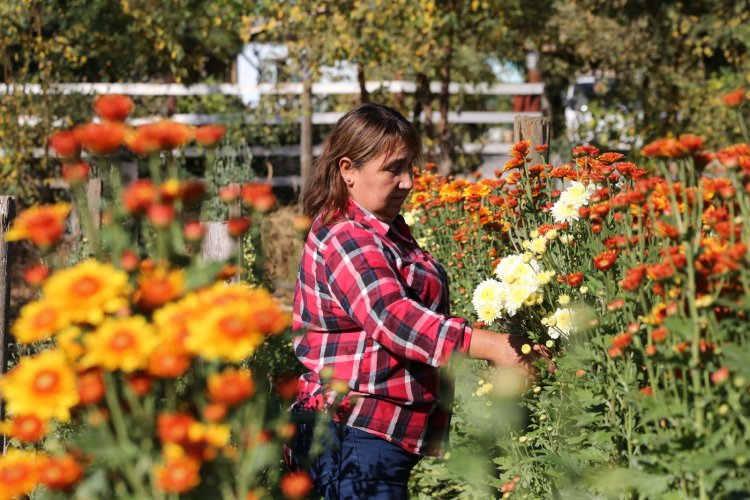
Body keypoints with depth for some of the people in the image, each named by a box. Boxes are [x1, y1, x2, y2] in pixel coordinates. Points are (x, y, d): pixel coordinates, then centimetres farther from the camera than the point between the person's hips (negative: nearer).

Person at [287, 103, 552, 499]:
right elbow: (393, 318, -32)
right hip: (359, 435, -11)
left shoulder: (383, 231, 17)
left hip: (384, 433, 11)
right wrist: (491, 346, -38)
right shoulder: (346, 239, -17)